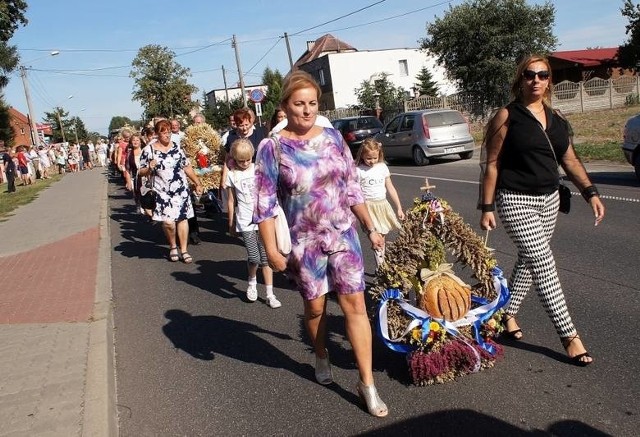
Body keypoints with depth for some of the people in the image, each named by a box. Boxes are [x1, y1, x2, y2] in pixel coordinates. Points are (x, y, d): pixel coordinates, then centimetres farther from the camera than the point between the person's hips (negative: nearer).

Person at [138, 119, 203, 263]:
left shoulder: (176, 147, 7)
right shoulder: (149, 150, -1)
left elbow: (187, 167, 14)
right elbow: (141, 172, 3)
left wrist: (197, 183, 13)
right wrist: (149, 168, -18)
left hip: (181, 189, 3)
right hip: (162, 191, -2)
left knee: (182, 218, 2)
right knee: (168, 221, -12)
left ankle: (183, 250, 14)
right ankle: (173, 246, 16)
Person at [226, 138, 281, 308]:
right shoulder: (232, 175, 1)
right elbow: (231, 201, 6)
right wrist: (231, 223, 8)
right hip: (245, 222, -1)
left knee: (265, 258, 4)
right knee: (254, 258, -7)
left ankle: (270, 294, 11)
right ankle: (252, 282, 24)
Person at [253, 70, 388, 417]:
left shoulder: (333, 137, 1)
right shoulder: (272, 148, -10)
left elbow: (352, 188, 7)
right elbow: (264, 203, -9)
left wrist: (370, 228, 9)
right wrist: (271, 250, -12)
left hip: (343, 234, 2)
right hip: (304, 241, -2)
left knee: (354, 303, -1)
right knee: (315, 306, 13)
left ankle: (367, 382, 9)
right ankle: (322, 359, 42)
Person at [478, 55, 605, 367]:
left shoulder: (556, 118, 9)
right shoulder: (507, 116, -7)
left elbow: (570, 160, 13)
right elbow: (491, 164, -7)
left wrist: (590, 192, 3)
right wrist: (487, 207, -9)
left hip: (549, 200, 6)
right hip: (516, 202, -6)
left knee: (528, 261, 14)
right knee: (544, 264, -8)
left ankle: (507, 313, 33)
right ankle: (570, 336, 0)